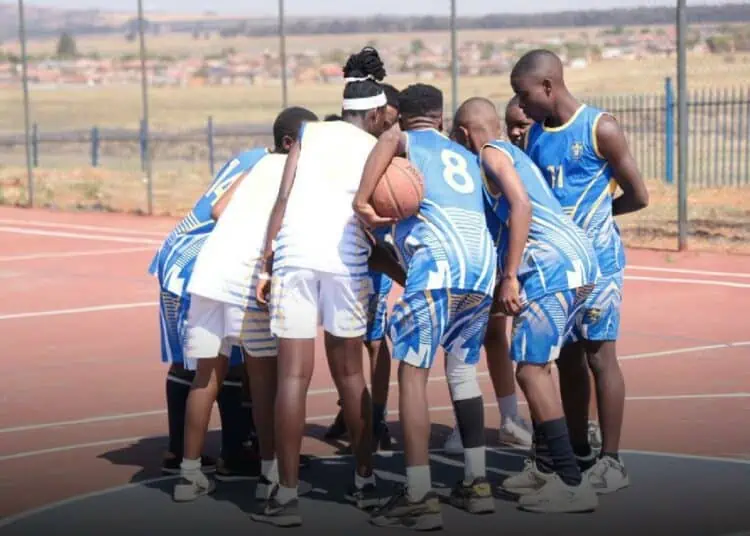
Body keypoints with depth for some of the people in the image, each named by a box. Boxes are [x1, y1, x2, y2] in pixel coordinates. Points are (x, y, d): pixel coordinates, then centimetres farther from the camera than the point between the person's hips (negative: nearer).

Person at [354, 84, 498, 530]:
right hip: (484, 265, 6)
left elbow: (390, 139, -10)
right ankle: (477, 484, 20)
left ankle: (420, 499, -10)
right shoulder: (467, 157, 31)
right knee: (463, 369, 22)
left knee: (413, 373, -3)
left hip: (437, 263, -6)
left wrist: (362, 201, -11)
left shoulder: (407, 142, 14)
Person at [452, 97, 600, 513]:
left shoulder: (491, 153, -1)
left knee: (530, 369, -9)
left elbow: (521, 205, -16)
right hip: (578, 260, 10)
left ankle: (572, 484, -12)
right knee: (536, 365, 18)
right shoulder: (513, 154, 28)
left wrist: (509, 276, -18)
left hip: (554, 265, -10)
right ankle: (551, 469, 21)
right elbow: (506, 218, 32)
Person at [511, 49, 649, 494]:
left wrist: (590, 214, 4)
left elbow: (637, 196, -5)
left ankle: (611, 461, 4)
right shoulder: (535, 134, 7)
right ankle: (578, 454, 22)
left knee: (600, 356, -3)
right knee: (567, 358, 11)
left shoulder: (600, 129, -11)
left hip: (597, 260, -6)